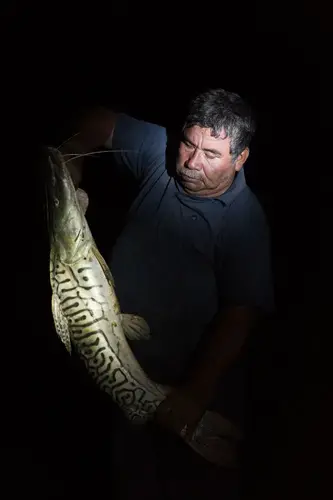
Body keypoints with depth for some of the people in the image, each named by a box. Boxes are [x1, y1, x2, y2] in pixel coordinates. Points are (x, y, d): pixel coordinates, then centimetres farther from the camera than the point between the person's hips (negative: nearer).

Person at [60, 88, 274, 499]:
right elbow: (98, 123, 8)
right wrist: (70, 169, -9)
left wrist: (196, 395, -28)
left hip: (177, 377, -4)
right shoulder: (160, 151, -6)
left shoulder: (245, 221, -18)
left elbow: (240, 314, -22)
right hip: (114, 358, 4)